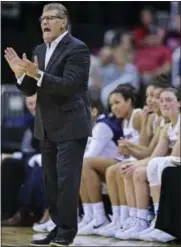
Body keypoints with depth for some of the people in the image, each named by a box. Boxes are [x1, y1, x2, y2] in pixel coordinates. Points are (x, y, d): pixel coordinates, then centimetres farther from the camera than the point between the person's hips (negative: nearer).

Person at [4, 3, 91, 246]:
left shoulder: (77, 49, -12)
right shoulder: (40, 50, 12)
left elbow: (69, 85, -21)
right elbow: (30, 90, 11)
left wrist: (37, 74, -28)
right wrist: (22, 74, -9)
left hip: (70, 126, -8)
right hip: (47, 128, 8)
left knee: (67, 180, -9)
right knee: (51, 182, 9)